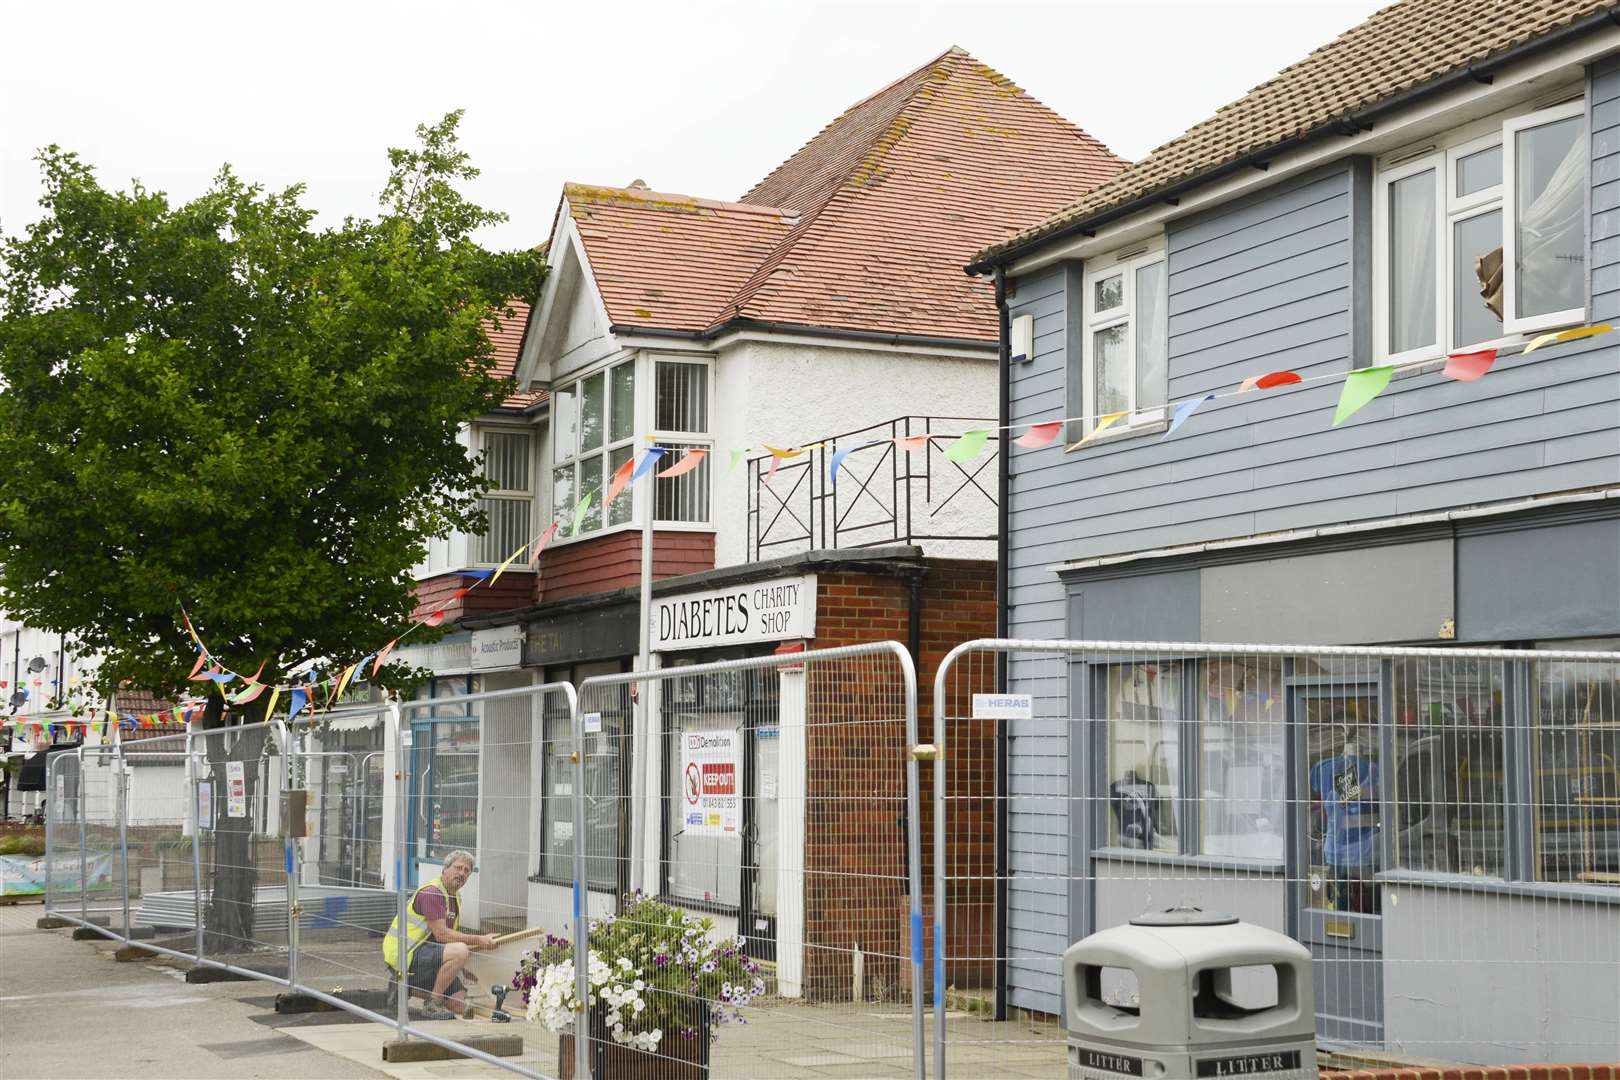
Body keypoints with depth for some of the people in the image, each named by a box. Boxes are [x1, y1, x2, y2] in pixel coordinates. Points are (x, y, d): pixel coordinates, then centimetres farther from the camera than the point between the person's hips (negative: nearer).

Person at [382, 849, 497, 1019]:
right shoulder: (431, 892, -15)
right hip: (405, 954, -10)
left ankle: (406, 989, 15)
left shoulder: (455, 898, 16)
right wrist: (478, 940, -24)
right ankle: (433, 1005, -20)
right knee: (459, 950, -32)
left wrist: (462, 967, 8)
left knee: (459, 1006, 1)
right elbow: (441, 935, -22)